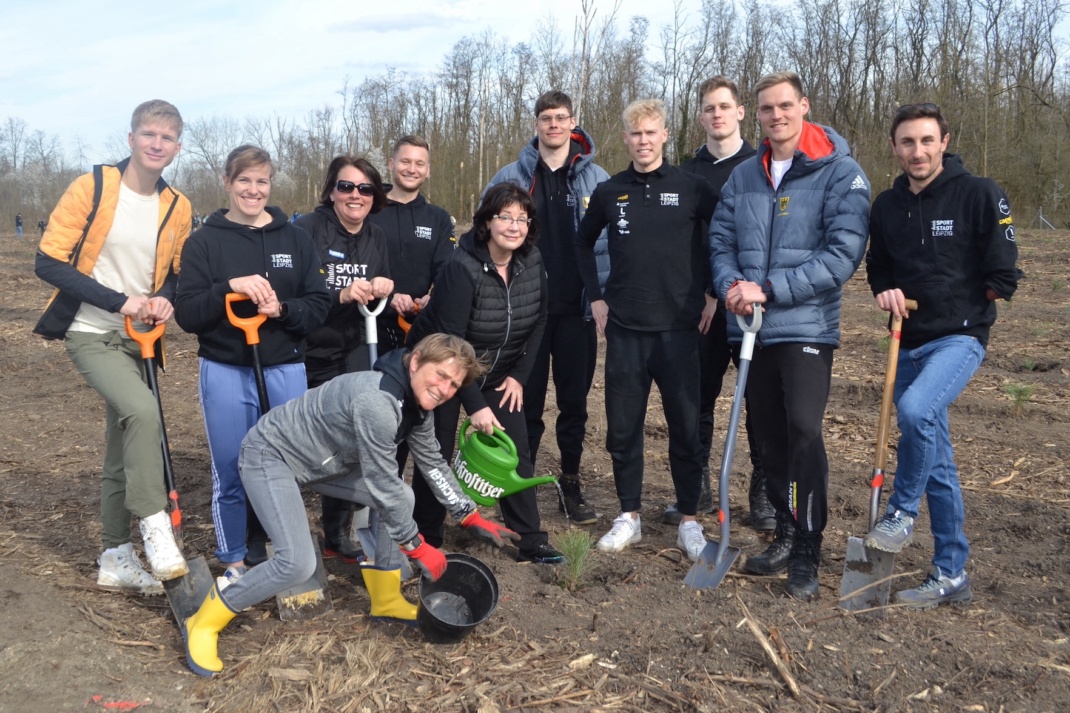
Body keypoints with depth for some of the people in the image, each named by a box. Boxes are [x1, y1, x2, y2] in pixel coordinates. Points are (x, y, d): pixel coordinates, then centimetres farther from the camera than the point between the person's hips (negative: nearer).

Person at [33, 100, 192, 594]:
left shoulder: (178, 208, 2)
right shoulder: (92, 187, -11)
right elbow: (49, 262, -14)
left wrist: (165, 300, -9)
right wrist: (119, 301, -22)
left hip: (138, 338, 5)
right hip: (91, 334, -5)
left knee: (123, 449, 11)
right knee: (142, 410, -29)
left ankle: (115, 558, 22)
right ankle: (155, 526, -17)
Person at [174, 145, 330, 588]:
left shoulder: (295, 239, 6)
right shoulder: (205, 241, 0)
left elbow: (319, 305, 2)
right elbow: (186, 313, -6)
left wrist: (282, 308, -17)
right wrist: (230, 287, -21)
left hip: (285, 371, 2)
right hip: (225, 373, -1)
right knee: (230, 473, 6)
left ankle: (265, 548, 29)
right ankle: (234, 562, 23)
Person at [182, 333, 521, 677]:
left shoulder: (417, 402, -5)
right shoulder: (377, 400, -35)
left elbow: (433, 463, 10)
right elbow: (383, 485, -29)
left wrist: (473, 517, 10)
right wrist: (418, 548, -18)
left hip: (323, 459, 9)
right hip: (270, 455, -9)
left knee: (402, 498, 2)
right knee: (298, 563, -21)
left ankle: (386, 600, 19)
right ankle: (204, 622, 1)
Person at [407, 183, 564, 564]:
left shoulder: (532, 262, -8)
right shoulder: (462, 268, -26)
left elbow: (537, 323, 3)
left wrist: (518, 375, -4)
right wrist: (475, 405, -28)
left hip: (499, 373, 5)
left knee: (516, 452, 1)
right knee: (437, 457, 2)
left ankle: (532, 542, 10)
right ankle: (427, 543, 17)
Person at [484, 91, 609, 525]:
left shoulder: (596, 178, 5)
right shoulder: (510, 178, 5)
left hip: (576, 310, 0)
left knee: (574, 402, 7)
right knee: (527, 403, 5)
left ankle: (571, 485, 22)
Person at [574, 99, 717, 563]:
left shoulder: (692, 188, -1)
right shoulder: (609, 192, 7)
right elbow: (583, 243, 21)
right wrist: (596, 296, 12)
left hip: (678, 328, -2)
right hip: (624, 330, 3)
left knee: (685, 426, 3)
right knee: (622, 428, 7)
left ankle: (689, 520, 17)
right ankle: (629, 517, 20)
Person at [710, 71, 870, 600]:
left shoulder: (841, 174, -4)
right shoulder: (742, 177, 11)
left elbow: (843, 255, -13)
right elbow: (720, 241, 11)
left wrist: (767, 289, -17)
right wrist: (731, 286, -11)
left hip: (806, 326, -5)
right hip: (749, 328, 5)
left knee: (804, 431, -12)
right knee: (768, 436, 11)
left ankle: (807, 553, 1)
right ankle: (786, 534, 26)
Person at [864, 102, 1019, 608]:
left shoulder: (978, 194, -9)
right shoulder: (886, 205, 7)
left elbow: (1002, 277, -7)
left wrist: (960, 307, -1)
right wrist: (886, 291, -1)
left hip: (959, 338, -5)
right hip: (909, 343, 6)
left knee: (916, 410, -33)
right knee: (936, 462, 9)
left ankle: (901, 512, -8)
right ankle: (951, 575, 19)